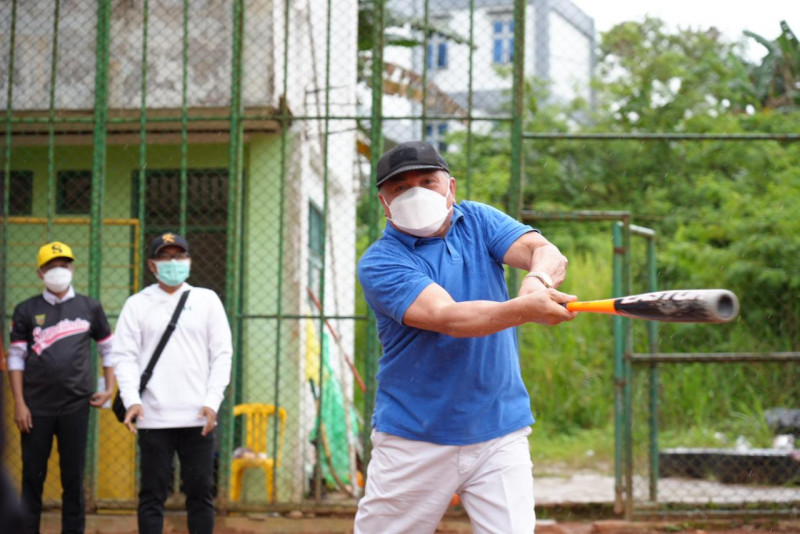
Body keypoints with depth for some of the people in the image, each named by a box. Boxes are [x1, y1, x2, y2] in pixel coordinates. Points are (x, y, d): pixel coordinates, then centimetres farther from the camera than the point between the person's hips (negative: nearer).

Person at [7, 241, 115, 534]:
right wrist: (19, 403, -4)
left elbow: (108, 348, 13)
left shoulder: (89, 307, 6)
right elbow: (16, 358, 2)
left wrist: (109, 388, 4)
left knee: (73, 477, 5)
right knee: (32, 476, 3)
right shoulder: (26, 310, 4)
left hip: (76, 407, 0)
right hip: (37, 408, 0)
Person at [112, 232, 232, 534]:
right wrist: (131, 399, -13)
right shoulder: (137, 304, 7)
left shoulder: (207, 300, 9)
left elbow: (221, 353, 5)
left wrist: (213, 402, -6)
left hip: (198, 417, 1)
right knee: (152, 494, 2)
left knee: (201, 492, 4)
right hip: (153, 418, -1)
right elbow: (125, 356, 2)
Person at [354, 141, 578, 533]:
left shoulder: (478, 221, 6)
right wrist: (524, 309, -42)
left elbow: (548, 254, -10)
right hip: (413, 440, -2)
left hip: (501, 433, 2)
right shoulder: (378, 262, -9)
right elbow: (447, 317, -25)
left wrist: (538, 280, -35)